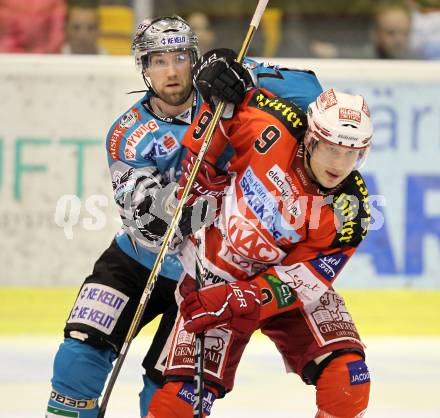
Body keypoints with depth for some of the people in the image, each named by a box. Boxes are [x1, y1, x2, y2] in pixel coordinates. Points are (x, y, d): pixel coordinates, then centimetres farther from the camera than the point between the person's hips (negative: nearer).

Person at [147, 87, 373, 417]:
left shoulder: (349, 212, -20)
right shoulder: (273, 130, -23)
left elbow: (298, 282, -20)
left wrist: (237, 301, -31)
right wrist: (198, 169, -7)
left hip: (287, 286, 1)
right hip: (215, 274, -1)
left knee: (346, 373, -17)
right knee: (189, 388, -13)